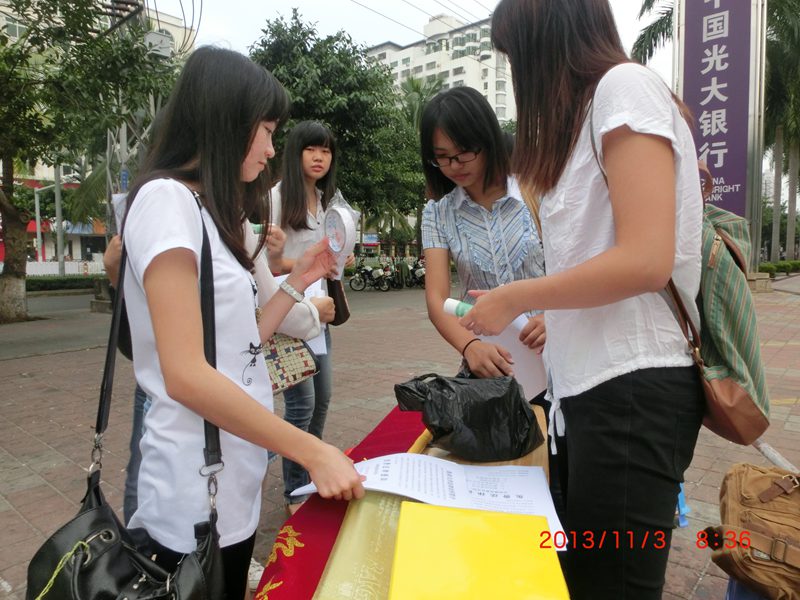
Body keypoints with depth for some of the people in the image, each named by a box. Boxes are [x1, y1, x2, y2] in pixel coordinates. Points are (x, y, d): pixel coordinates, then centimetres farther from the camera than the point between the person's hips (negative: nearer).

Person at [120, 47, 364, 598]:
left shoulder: (210, 212, 13)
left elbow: (238, 345, 9)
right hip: (197, 495, -8)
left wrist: (298, 282, 9)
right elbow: (186, 376, -24)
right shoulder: (166, 199, -15)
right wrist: (314, 453, -23)